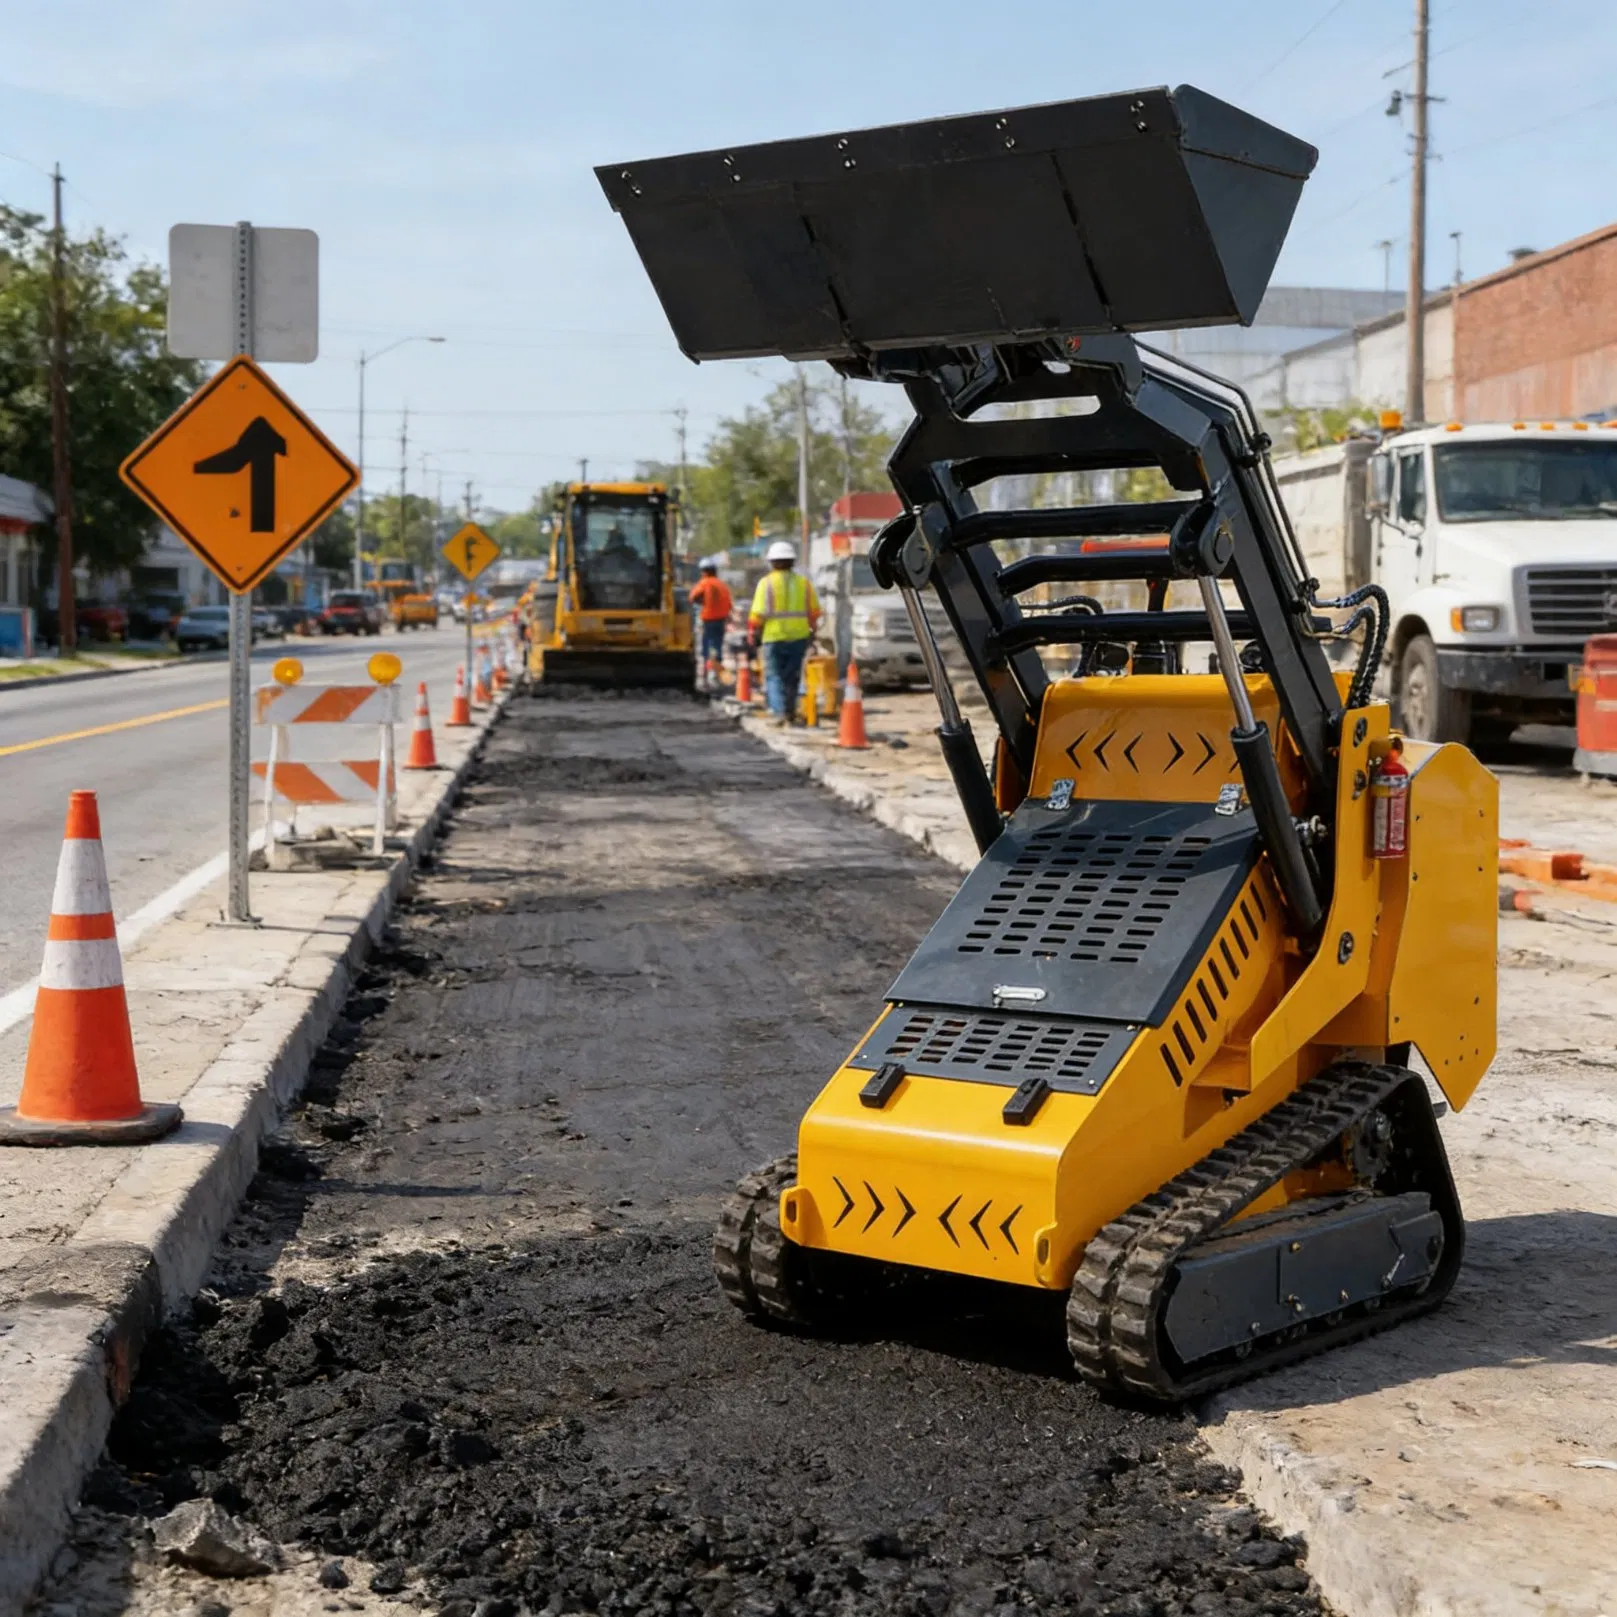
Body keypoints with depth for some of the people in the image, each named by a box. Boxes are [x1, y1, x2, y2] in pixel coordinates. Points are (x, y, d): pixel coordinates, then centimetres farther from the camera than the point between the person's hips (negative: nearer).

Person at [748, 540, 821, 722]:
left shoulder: (766, 582, -6)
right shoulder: (803, 582, 5)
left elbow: (758, 612, -9)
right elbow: (814, 611, 10)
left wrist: (754, 632, 3)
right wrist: (812, 629, 22)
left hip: (774, 637, -4)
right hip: (799, 637, 4)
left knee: (774, 676, 2)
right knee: (792, 675, 16)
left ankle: (780, 712, -12)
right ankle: (790, 710, 23)